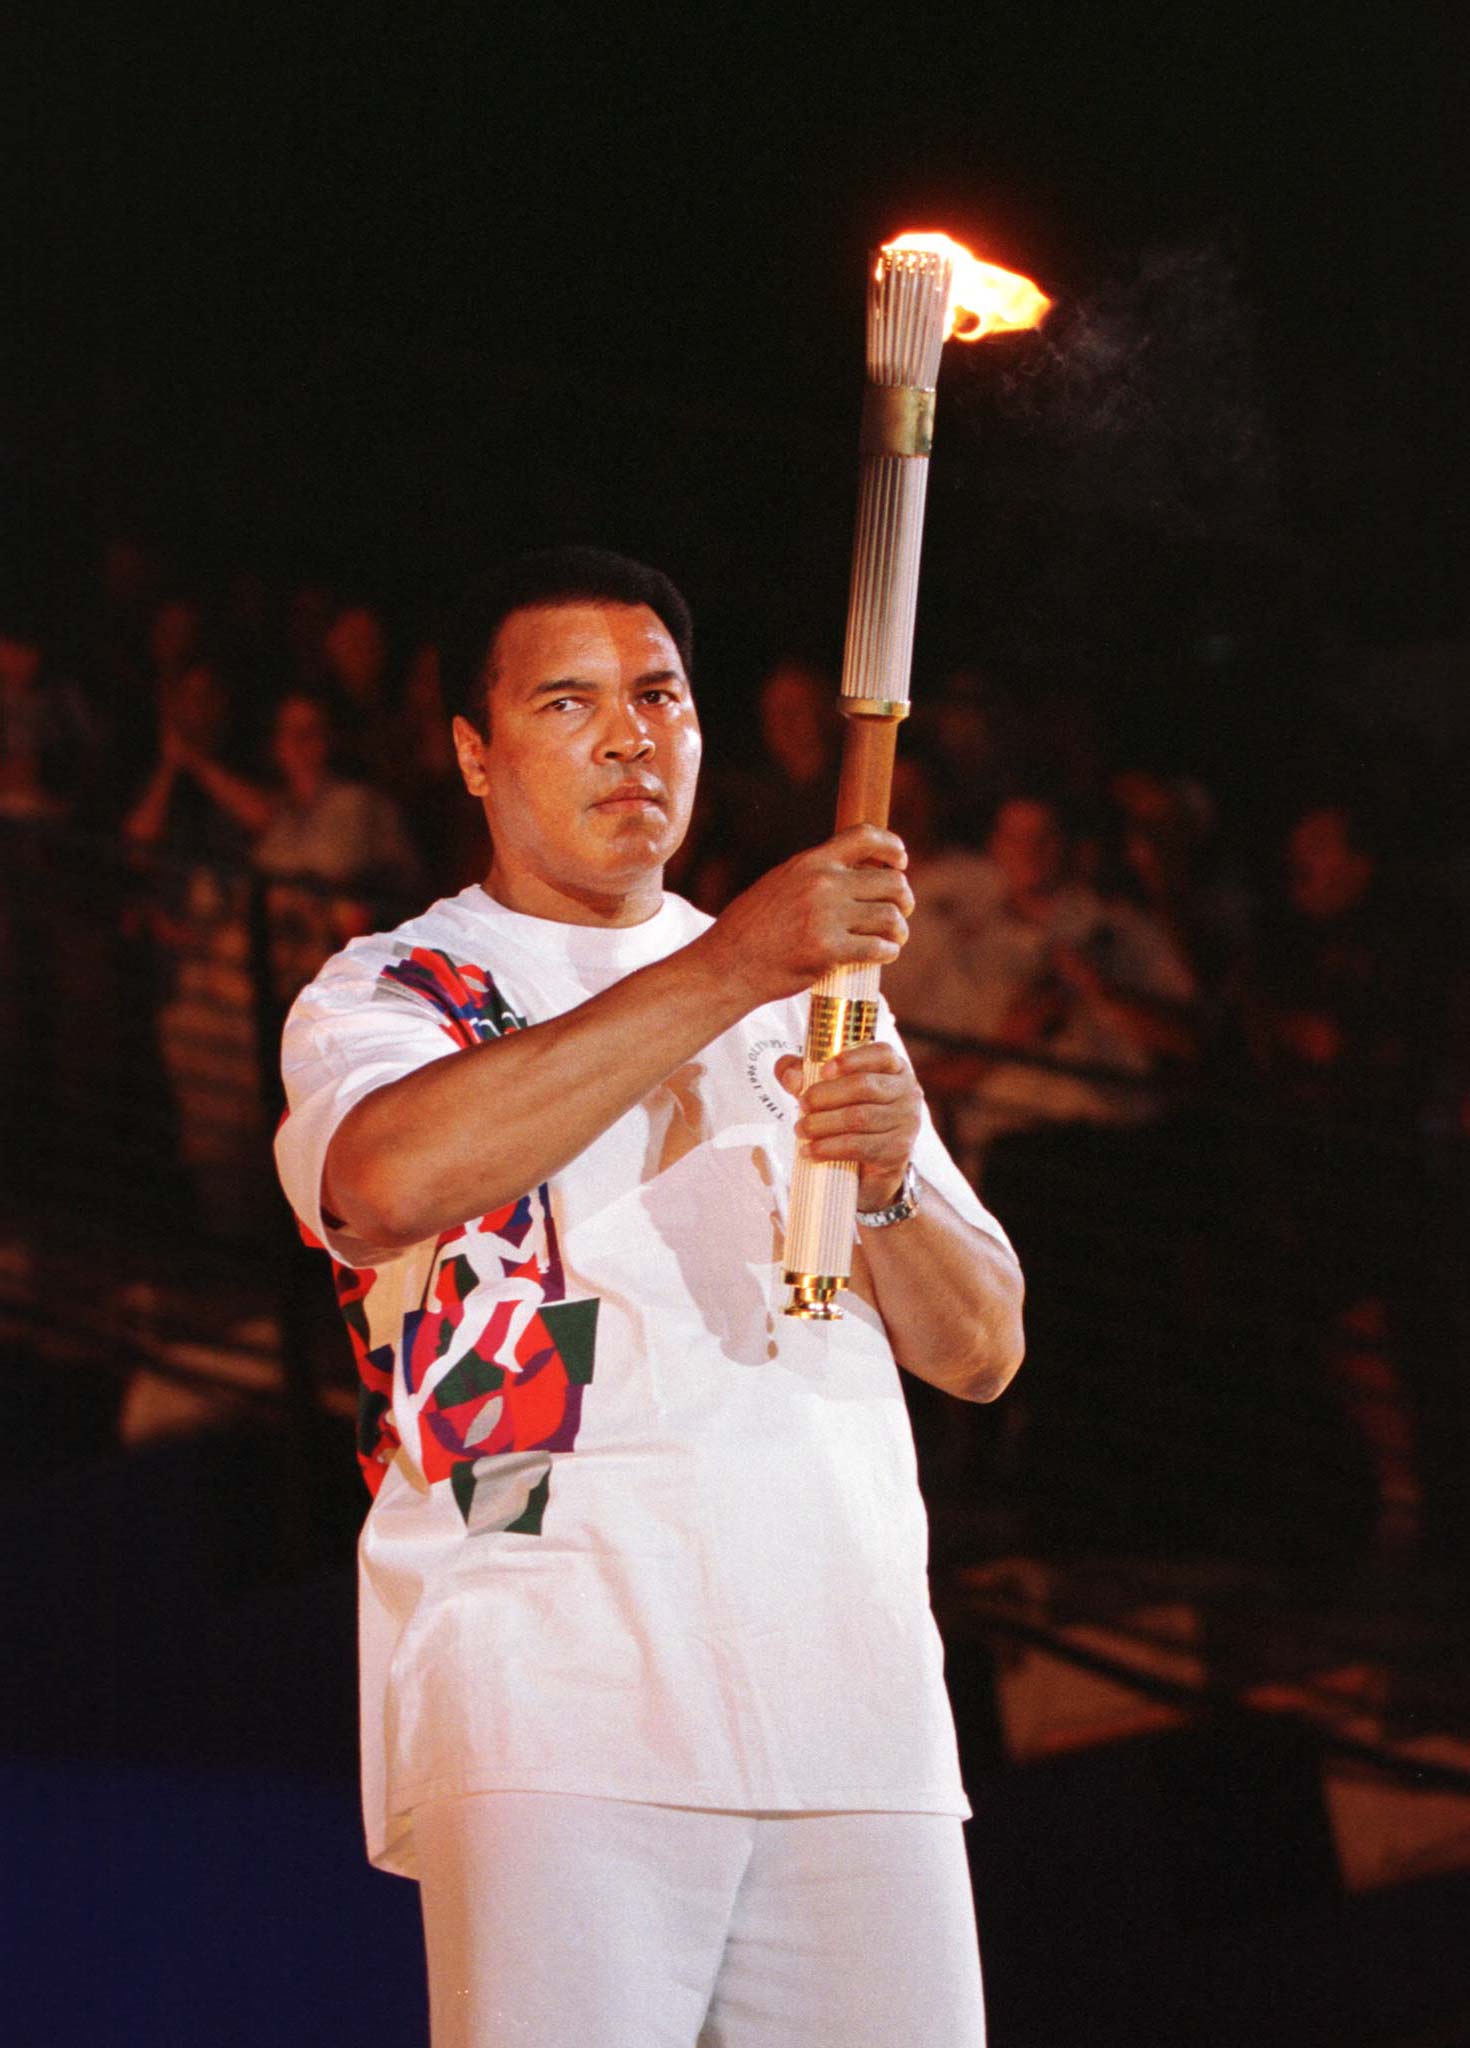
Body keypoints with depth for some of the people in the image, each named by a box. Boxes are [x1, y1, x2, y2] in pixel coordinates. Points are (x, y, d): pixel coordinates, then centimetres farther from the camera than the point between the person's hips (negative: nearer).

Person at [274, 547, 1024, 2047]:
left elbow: (980, 1350, 16)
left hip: (854, 1698, 4)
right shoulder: (384, 996, 7)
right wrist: (729, 965, -21)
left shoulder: (811, 998, 22)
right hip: (547, 1717, -4)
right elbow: (394, 1178, -19)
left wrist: (890, 1181, -7)